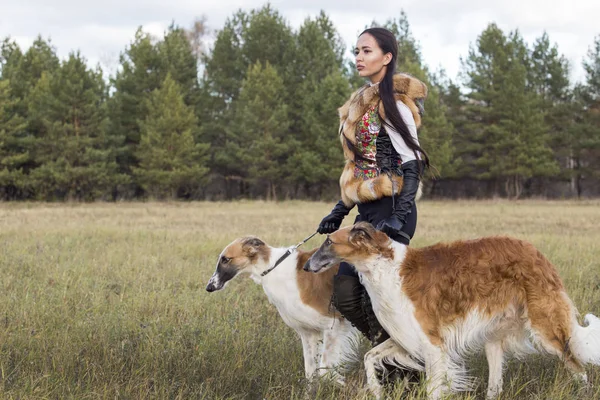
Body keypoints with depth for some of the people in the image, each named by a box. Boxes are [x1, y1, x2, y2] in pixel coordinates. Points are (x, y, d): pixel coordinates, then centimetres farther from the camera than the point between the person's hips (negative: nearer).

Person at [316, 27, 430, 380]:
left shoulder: (394, 102, -10)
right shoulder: (361, 103, 17)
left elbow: (412, 164, -15)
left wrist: (399, 220, -21)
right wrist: (340, 210, 20)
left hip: (392, 208, -9)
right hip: (368, 212, 9)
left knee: (375, 295, -9)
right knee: (345, 292, 4)